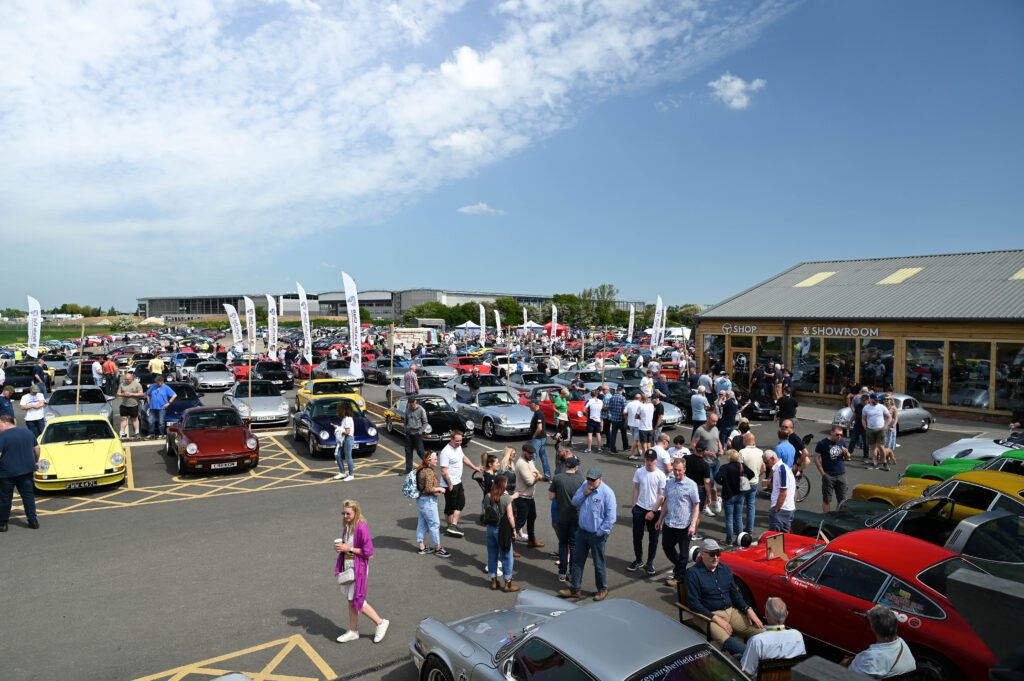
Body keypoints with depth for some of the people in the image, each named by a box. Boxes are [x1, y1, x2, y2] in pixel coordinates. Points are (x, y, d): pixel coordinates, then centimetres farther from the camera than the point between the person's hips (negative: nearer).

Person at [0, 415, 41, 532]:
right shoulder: (28, 432, 5)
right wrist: (36, 461, 23)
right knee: (28, 495, 10)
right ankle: (33, 521, 9)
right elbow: (37, 448, 12)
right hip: (27, 470, 5)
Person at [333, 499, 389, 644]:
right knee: (351, 600, 15)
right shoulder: (346, 526, 3)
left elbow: (368, 552, -20)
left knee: (356, 599, -2)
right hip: (347, 566, 8)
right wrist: (340, 547, -2)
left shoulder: (361, 527, -21)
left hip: (358, 568, -8)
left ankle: (380, 623, 14)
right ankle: (353, 631, 30)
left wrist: (349, 548, -20)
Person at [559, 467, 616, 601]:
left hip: (596, 535, -6)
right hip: (582, 531, 6)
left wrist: (600, 532, -16)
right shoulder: (584, 486, -1)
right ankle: (574, 589, 26)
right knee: (577, 560, 13)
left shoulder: (607, 493, -20)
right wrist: (584, 494, -14)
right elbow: (574, 502, 4)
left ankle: (602, 590, 30)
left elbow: (610, 518, -18)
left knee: (598, 564, 11)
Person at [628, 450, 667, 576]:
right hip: (639, 509, 2)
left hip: (654, 511, -2)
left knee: (653, 538, 9)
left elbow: (661, 496, -10)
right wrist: (633, 505, -1)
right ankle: (638, 560, 27)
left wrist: (653, 511, -12)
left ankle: (650, 563, 24)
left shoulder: (661, 475, -12)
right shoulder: (639, 472, -3)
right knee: (637, 536, 9)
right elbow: (636, 489, 6)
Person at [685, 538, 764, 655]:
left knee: (761, 632, -17)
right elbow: (693, 603, -11)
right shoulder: (693, 573, -6)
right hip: (710, 615, -6)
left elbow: (735, 592, 18)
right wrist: (717, 619, -17)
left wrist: (748, 609, 1)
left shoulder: (725, 568, 12)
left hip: (732, 611, 6)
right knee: (725, 640, -36)